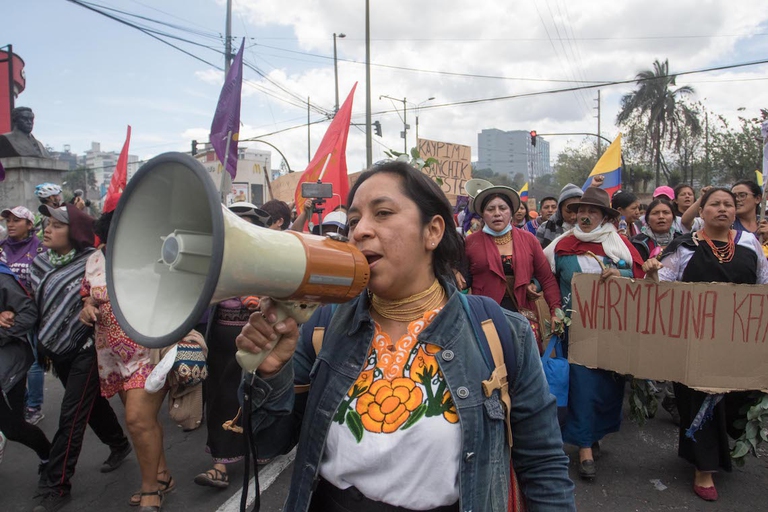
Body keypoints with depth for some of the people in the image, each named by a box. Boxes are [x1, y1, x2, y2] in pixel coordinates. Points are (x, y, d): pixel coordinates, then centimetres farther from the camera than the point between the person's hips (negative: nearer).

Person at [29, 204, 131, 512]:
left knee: (71, 417, -2)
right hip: (57, 351, 7)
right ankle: (119, 445, 42)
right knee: (91, 402, 21)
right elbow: (34, 304, 13)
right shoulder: (39, 262, 3)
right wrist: (43, 343, 8)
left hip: (85, 350, -7)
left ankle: (55, 486, 10)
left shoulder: (91, 262, -17)